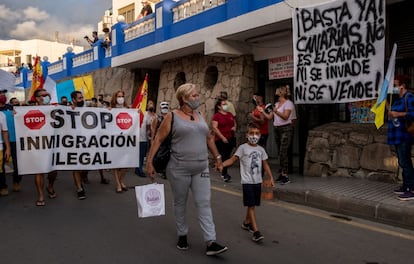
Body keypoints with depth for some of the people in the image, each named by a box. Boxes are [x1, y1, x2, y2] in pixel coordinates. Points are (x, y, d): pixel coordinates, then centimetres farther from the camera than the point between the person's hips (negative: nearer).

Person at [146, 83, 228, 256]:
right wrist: (149, 162, -11)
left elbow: (209, 138, 19)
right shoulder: (172, 116, -6)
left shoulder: (200, 116, 10)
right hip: (179, 169, -4)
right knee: (180, 203, 11)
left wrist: (217, 158, 19)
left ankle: (210, 242, 1)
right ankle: (182, 235, 30)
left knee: (204, 204, 0)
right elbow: (158, 139, -6)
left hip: (201, 169, 4)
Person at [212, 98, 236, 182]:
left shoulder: (230, 114, 13)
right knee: (223, 156, -6)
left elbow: (234, 123, 24)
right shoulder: (216, 116, -7)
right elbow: (215, 128, -13)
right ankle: (225, 174, 1)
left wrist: (234, 127, 0)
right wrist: (222, 137, -18)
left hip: (230, 139, 6)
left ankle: (223, 172, 23)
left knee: (227, 156, 10)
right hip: (221, 140, -6)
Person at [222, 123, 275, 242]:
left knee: (253, 204, 14)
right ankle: (256, 231, -9)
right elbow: (233, 159, -9)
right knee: (251, 205, -7)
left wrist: (271, 178, 12)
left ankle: (246, 222, 35)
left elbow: (265, 165, 16)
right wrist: (221, 164, -24)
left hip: (258, 181, 5)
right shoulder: (243, 148, -5)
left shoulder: (261, 149, 9)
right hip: (247, 181, -5)